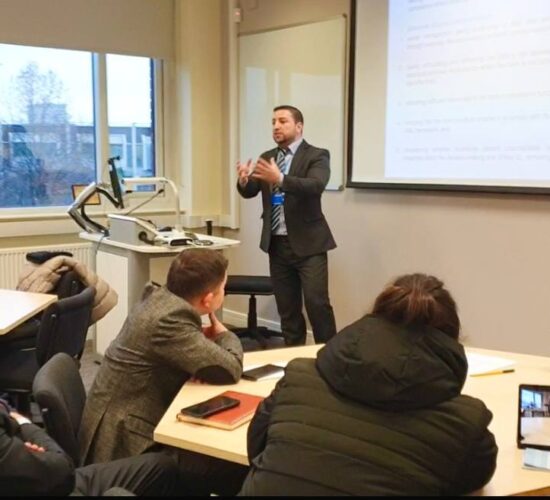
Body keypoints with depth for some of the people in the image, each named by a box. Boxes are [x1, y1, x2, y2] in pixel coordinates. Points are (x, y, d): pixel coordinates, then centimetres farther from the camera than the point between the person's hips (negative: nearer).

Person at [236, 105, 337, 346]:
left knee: (316, 302, -11)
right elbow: (250, 192, 3)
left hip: (308, 243, -5)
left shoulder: (317, 156, -5)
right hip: (277, 244, 5)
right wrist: (243, 180, -20)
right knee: (286, 307, 11)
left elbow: (315, 186, -24)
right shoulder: (266, 158, 12)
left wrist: (280, 178, -38)